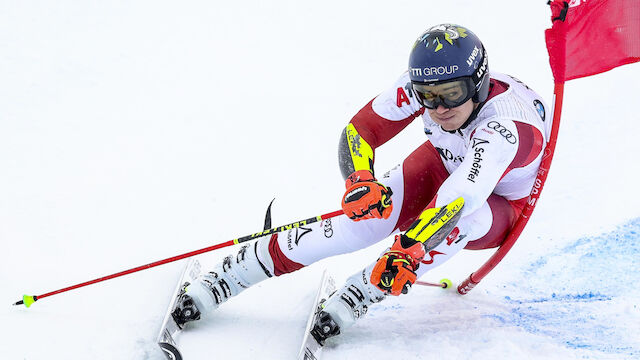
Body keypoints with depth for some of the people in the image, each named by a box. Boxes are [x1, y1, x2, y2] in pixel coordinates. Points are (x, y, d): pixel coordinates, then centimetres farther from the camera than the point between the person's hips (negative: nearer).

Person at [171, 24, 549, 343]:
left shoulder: (505, 126, -40)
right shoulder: (422, 82, -25)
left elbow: (462, 196, -53)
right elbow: (360, 130, -22)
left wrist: (409, 248, -67)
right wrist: (360, 179, -43)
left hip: (498, 210, -3)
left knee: (464, 216, -38)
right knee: (369, 211, -23)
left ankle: (346, 307, -29)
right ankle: (213, 287, -19)